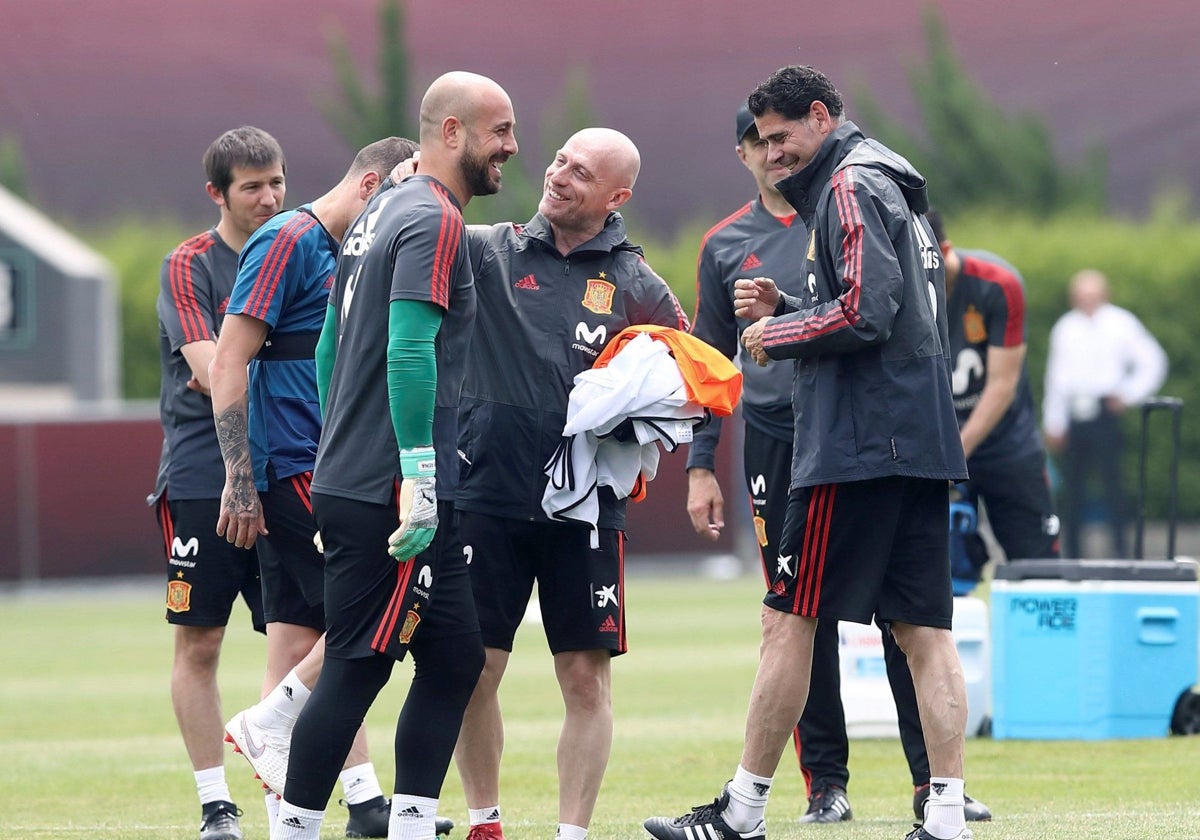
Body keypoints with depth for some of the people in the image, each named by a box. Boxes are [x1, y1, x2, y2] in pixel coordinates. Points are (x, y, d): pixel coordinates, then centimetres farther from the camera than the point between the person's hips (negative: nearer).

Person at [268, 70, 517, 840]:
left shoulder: (381, 215, 18)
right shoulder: (436, 222, -12)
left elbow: (330, 347, 23)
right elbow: (408, 354, -22)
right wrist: (418, 476, -24)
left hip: (348, 482, 10)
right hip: (391, 494, -10)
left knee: (455, 658, 11)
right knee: (357, 670, -6)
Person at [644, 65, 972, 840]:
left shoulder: (850, 187, -9)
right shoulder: (896, 189, 22)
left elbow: (865, 312, -20)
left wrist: (777, 334, -6)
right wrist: (783, 310, 13)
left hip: (858, 445, -9)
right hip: (922, 443, 9)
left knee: (790, 620, -3)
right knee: (924, 632, 3)